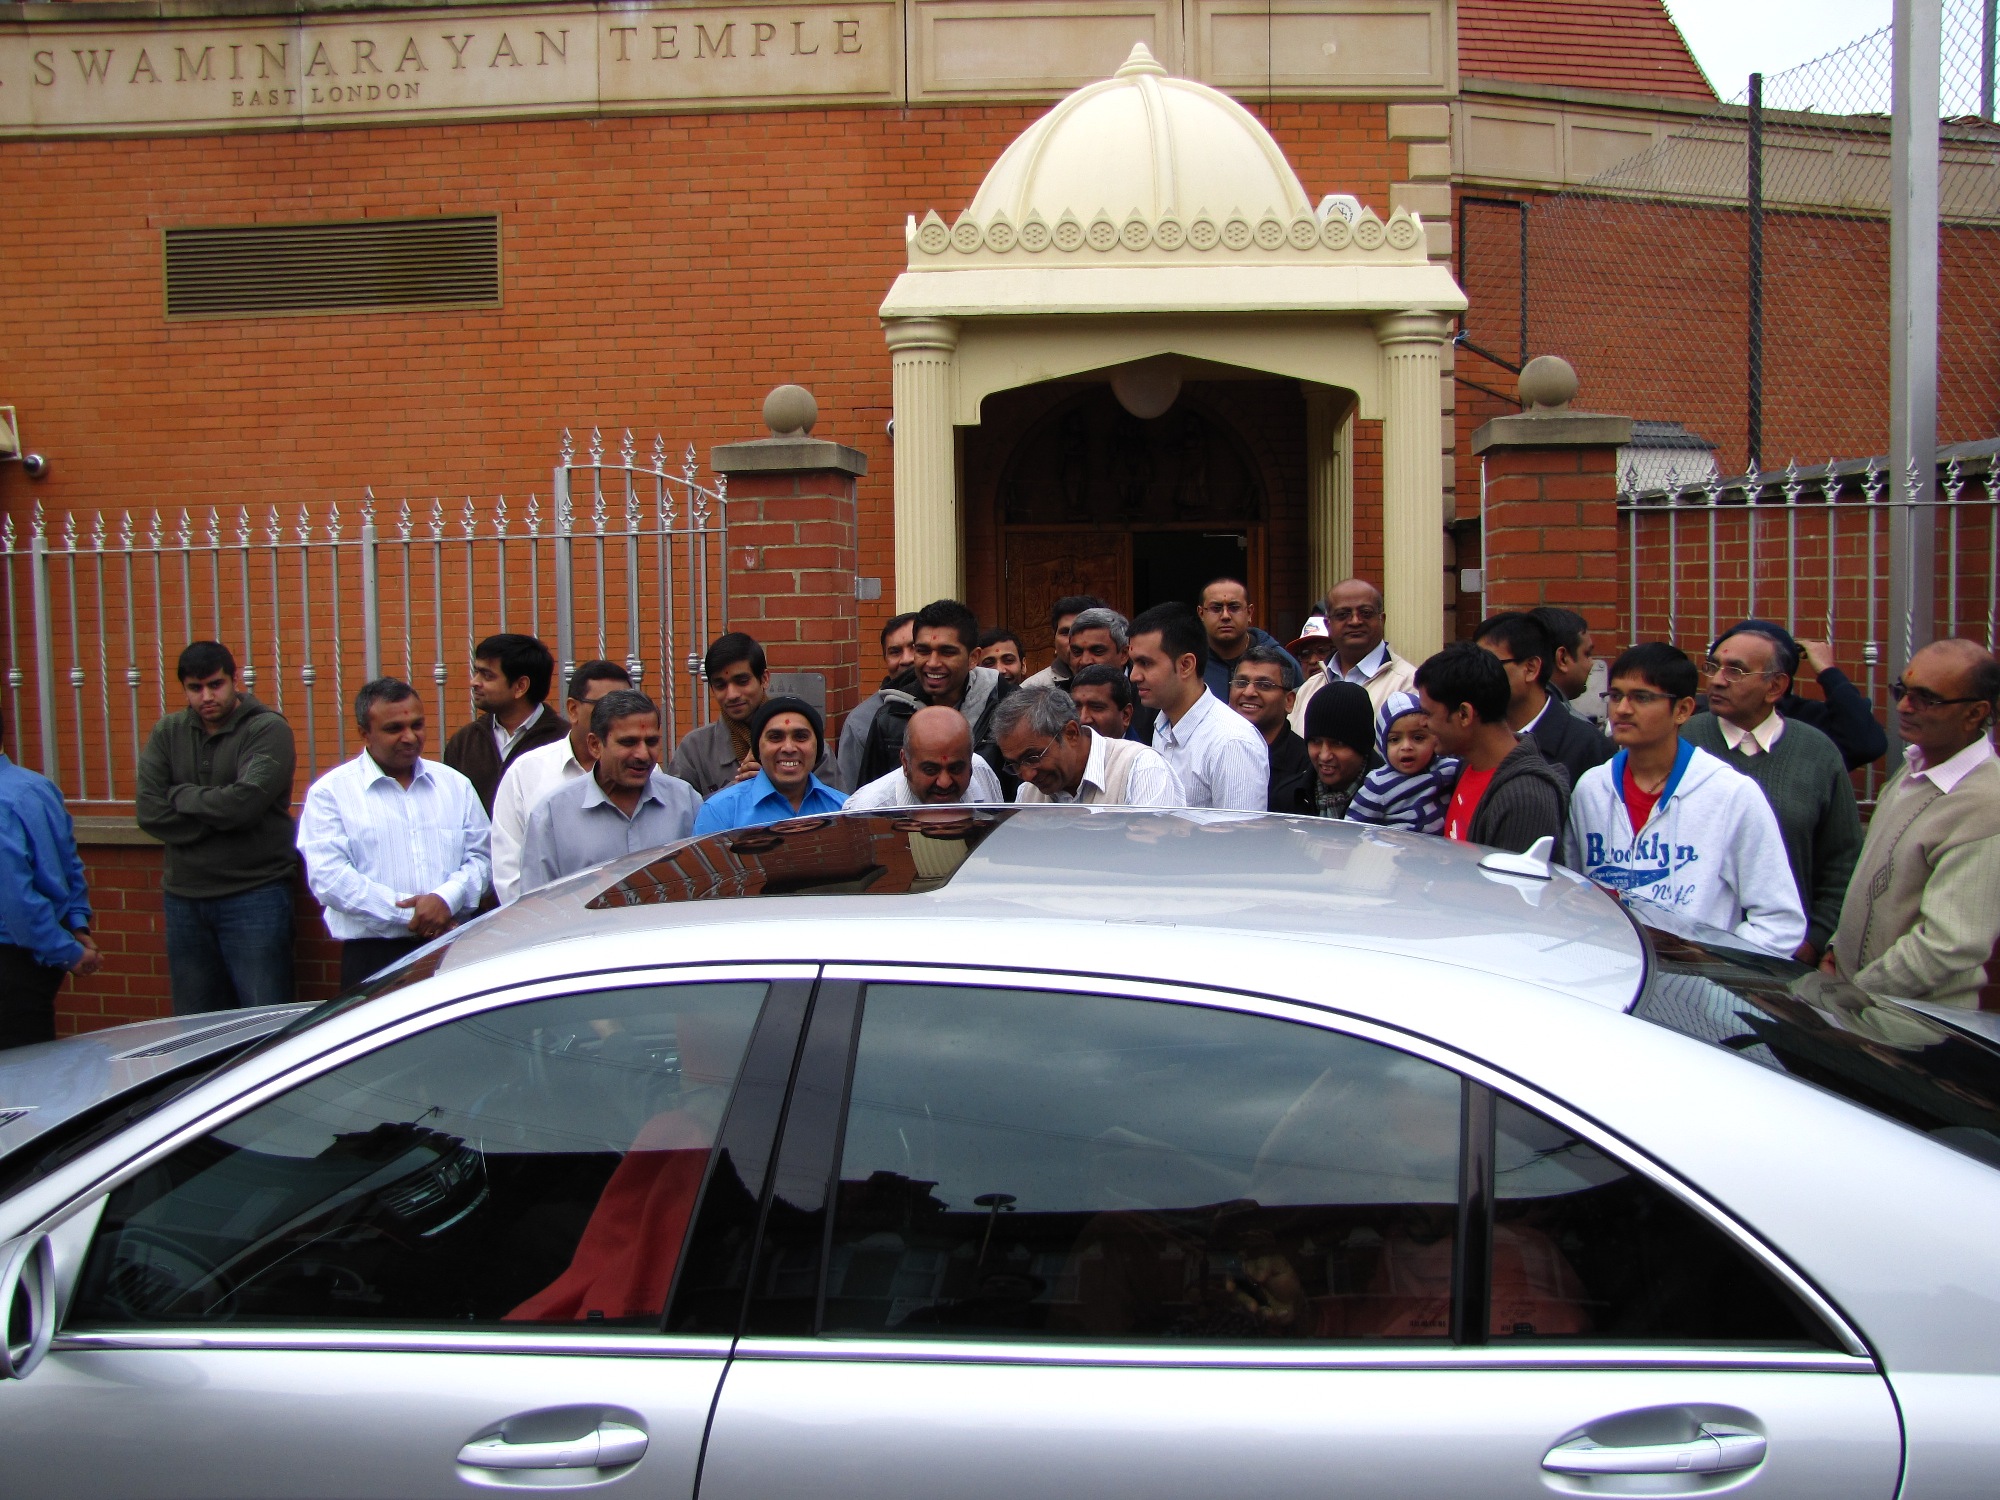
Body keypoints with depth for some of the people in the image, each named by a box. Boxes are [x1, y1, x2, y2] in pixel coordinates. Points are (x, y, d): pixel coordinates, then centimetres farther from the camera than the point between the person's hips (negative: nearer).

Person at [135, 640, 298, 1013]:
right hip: (184, 898, 5)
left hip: (254, 895, -5)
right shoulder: (168, 733, 7)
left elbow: (244, 801, -21)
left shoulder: (268, 729, -7)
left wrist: (181, 795, -5)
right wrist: (218, 815, -14)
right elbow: (149, 812, -5)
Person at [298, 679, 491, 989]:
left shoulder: (455, 785, 16)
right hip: (373, 958, -3)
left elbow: (480, 856, 9)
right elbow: (328, 876, -8)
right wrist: (408, 914, -12)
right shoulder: (331, 792, 3)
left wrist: (447, 899, -11)